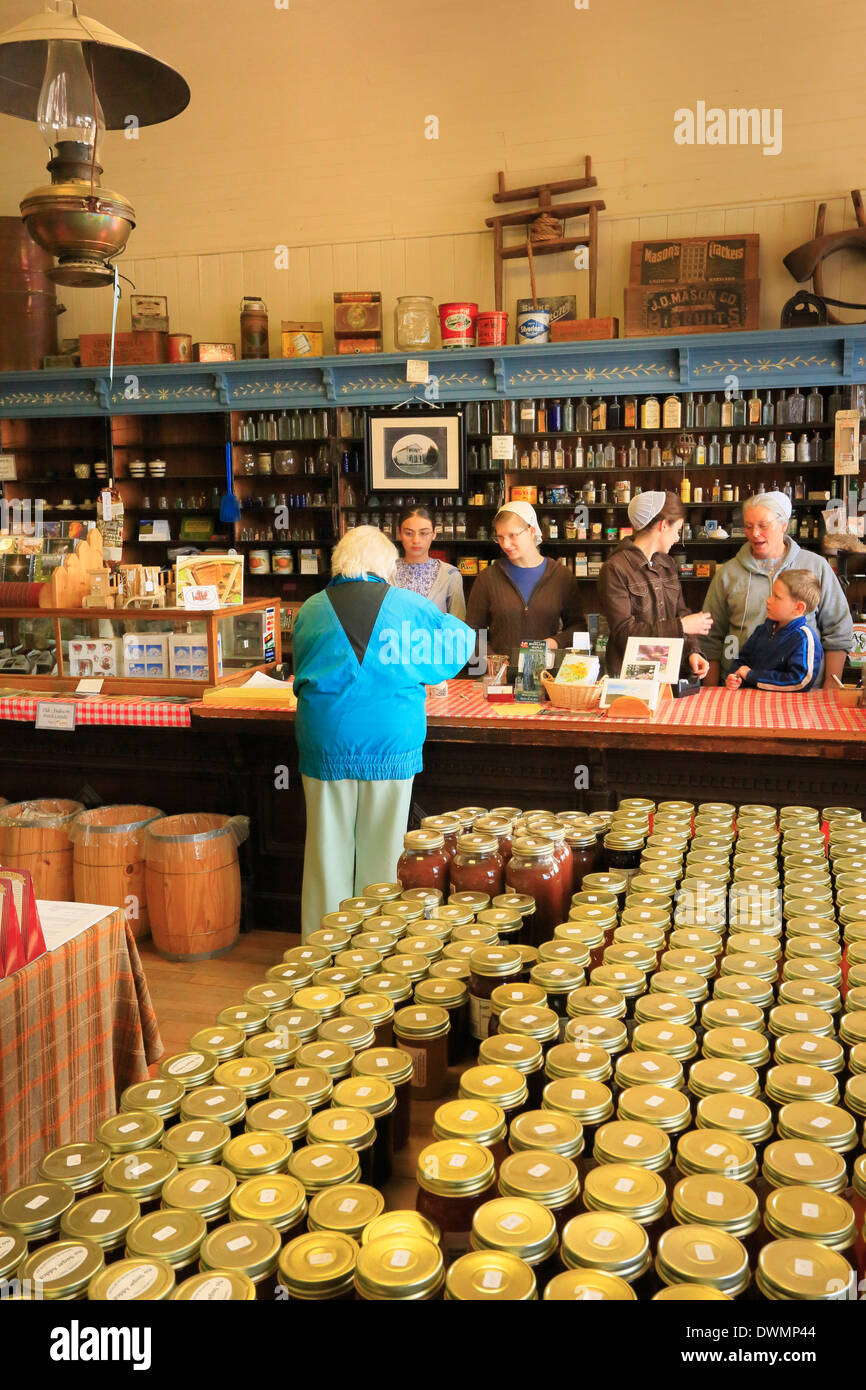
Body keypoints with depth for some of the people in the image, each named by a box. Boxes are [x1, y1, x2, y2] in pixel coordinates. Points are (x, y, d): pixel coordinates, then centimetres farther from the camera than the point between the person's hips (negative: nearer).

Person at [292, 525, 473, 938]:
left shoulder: (311, 610, 3)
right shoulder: (410, 606, 0)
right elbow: (461, 639, 16)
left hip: (327, 744, 1)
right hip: (391, 744, -1)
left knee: (328, 852, 9)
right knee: (380, 854, 9)